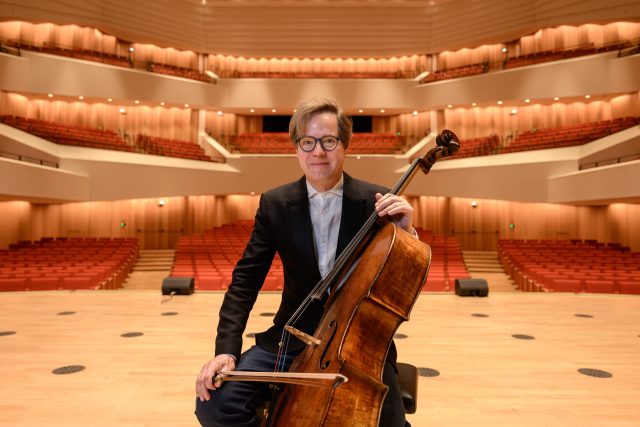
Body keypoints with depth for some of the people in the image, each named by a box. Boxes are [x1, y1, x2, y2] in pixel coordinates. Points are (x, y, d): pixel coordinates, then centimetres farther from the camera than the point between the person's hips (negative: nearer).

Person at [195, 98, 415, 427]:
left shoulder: (375, 201, -5)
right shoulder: (275, 204, 0)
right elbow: (245, 281, -2)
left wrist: (405, 232, -22)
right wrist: (227, 348, -14)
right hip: (293, 338, 1)